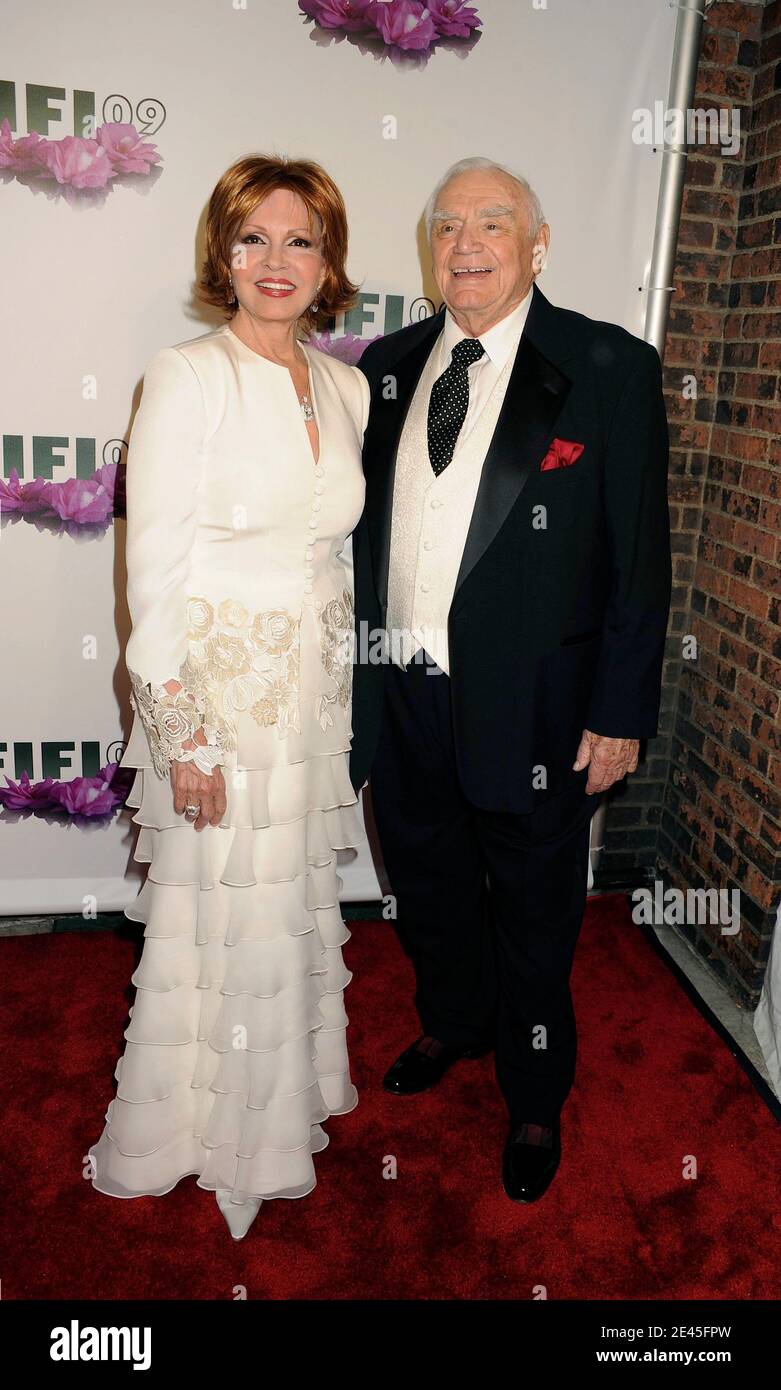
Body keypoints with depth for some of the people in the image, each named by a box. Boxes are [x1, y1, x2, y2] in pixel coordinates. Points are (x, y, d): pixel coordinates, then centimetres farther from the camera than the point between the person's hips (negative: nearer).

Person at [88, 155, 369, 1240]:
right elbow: (155, 568, -14)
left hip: (317, 690, 6)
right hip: (217, 690, -6)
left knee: (297, 902, 19)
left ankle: (288, 1093, 44)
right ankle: (199, 1127, 35)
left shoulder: (347, 386, 8)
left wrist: (342, 689, 11)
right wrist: (183, 735, -16)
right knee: (222, 916, 8)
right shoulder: (187, 377, -11)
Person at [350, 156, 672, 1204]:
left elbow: (640, 557, -8)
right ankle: (452, 1025, 52)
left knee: (533, 920, 13)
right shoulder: (388, 366, 8)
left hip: (528, 709, -4)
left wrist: (622, 714, -11)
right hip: (401, 694, 5)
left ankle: (535, 1104, 38)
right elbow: (365, 523, 10)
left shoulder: (611, 370, -6)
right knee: (427, 889, 23)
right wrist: (362, 662, 5)